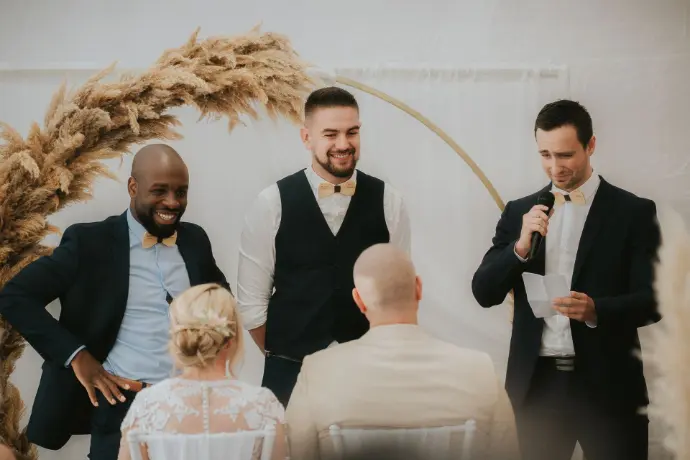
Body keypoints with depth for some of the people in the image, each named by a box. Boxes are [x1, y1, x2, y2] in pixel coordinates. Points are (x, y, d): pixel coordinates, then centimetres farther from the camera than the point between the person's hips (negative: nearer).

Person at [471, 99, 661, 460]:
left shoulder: (634, 212, -1)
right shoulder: (520, 212, 8)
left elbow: (653, 300, -6)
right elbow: (484, 293, 3)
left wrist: (596, 310, -24)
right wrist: (521, 246, -13)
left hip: (607, 384, -2)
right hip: (537, 382, 3)